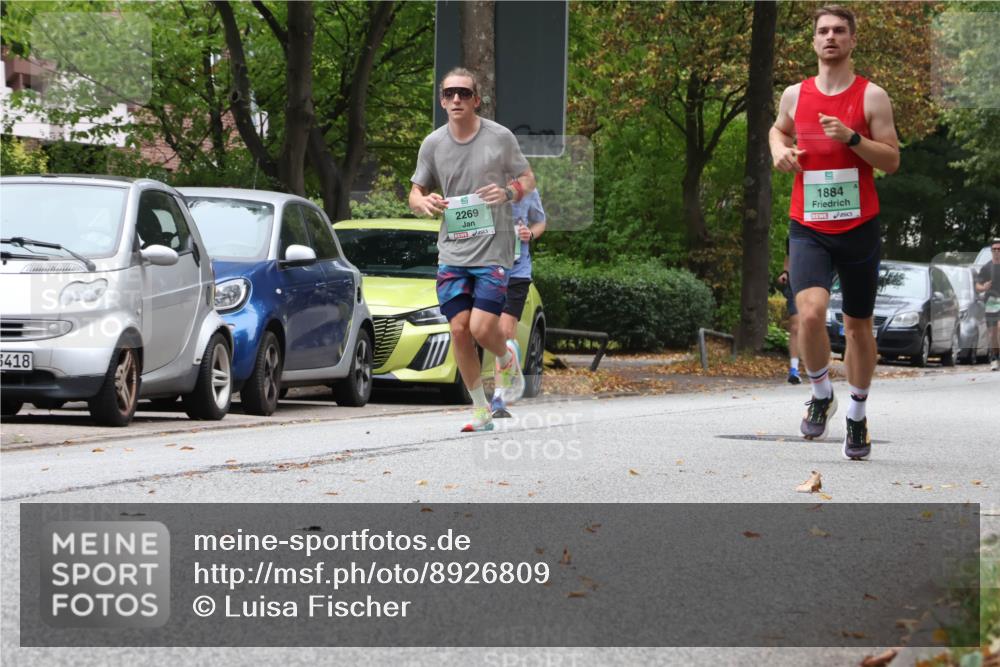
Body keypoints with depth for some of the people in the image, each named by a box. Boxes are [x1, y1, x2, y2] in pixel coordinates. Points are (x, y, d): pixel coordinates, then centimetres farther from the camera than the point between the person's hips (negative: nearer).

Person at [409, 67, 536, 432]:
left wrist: (508, 192, -13)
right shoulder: (433, 143, 6)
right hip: (451, 251, 3)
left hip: (494, 249, -3)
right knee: (459, 329, -3)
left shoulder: (500, 137, -1)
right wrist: (423, 202, -11)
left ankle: (507, 359, 23)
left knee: (482, 328, -14)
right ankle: (480, 410, 12)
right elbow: (416, 193, 14)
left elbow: (528, 179, 9)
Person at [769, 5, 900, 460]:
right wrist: (779, 149, 4)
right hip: (808, 229, 1)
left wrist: (851, 137, -20)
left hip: (859, 228, 0)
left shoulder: (871, 96, -3)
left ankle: (858, 415, 29)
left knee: (858, 325, 11)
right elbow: (779, 129, 27)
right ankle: (821, 395, 3)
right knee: (811, 312, -22)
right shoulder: (795, 95, 5)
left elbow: (892, 161, -6)